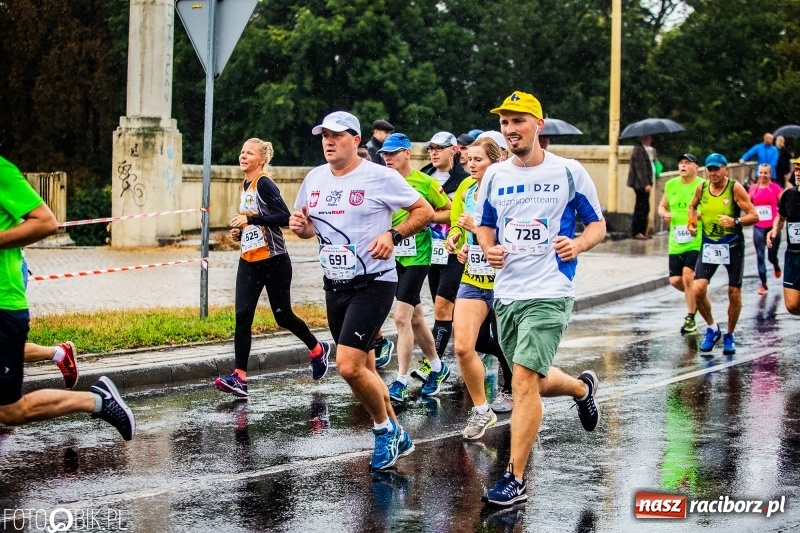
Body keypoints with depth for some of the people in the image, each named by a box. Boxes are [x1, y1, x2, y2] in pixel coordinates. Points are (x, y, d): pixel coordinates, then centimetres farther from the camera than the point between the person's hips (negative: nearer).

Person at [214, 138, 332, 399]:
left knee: (282, 316, 5)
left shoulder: (264, 184, -13)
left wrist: (250, 218, -26)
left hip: (274, 262, -7)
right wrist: (240, 232, 6)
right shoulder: (244, 187, 13)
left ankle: (318, 350, 32)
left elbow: (284, 217, -23)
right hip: (249, 262, 7)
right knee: (242, 316, -6)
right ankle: (239, 378, -11)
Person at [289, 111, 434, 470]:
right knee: (363, 371, 13)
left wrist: (393, 235, -18)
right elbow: (309, 226, 21)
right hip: (335, 285, 7)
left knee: (349, 366, -17)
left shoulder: (380, 177, -10)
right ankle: (396, 436, 29)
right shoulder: (314, 179, 8)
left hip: (373, 283, -7)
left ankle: (385, 430, 5)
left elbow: (424, 210, -4)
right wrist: (300, 226, -2)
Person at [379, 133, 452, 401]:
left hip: (416, 257, -6)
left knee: (402, 317, -13)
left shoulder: (425, 183, -7)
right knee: (415, 318, 16)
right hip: (392, 256, 6)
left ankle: (401, 382, -10)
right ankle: (437, 367, 33)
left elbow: (450, 212, 1)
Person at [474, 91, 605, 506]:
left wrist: (578, 244, -18)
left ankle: (514, 480, -12)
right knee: (533, 382, 16)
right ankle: (582, 387, 50)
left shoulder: (568, 172, -3)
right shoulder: (495, 175, 8)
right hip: (506, 292, 6)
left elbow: (597, 225, 4)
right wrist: (489, 249, -3)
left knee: (525, 380, -17)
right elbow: (484, 227, 19)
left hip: (549, 293, -6)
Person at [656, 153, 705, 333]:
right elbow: (662, 206, 20)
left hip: (697, 241, -5)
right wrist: (665, 214, -3)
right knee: (675, 280, 2)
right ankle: (695, 297, 34)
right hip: (676, 242, 5)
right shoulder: (670, 185, 8)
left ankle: (690, 318, -4)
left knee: (687, 274, -18)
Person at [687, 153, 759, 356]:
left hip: (732, 246, -3)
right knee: (698, 290, -12)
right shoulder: (702, 188, 0)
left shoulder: (735, 188, -12)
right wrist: (692, 222, 3)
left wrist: (735, 221, -30)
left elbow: (754, 216, -14)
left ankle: (729, 336, 25)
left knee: (734, 293, 4)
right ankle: (712, 329, 11)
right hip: (709, 246, 3)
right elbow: (692, 206, 21)